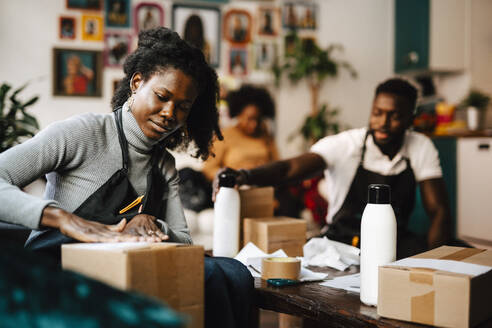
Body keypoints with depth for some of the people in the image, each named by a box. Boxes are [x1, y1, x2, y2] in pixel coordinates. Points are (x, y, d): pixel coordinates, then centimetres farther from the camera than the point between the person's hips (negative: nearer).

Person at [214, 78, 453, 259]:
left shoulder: (421, 148, -3)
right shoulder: (345, 145, -12)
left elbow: (439, 211, -3)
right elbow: (291, 168, -27)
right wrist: (245, 176, -48)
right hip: (342, 239, -3)